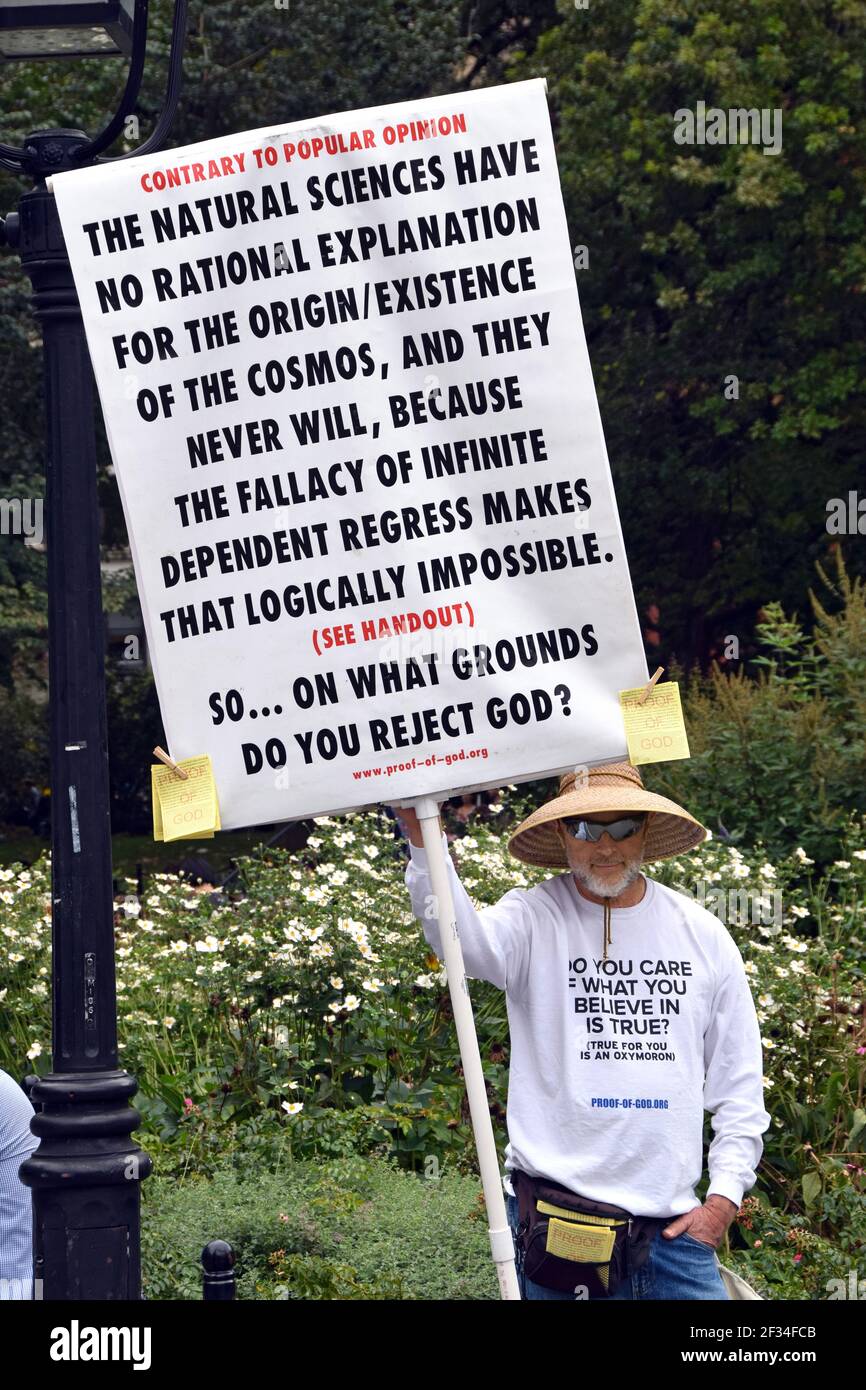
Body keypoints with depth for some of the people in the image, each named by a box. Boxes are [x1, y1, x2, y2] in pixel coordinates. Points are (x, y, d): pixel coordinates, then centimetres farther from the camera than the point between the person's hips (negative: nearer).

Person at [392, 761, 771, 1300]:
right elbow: (464, 939, -25)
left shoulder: (703, 935, 9)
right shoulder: (534, 920, -1)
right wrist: (425, 841, -41)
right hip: (559, 1211, -3)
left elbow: (740, 1081, 13)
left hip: (674, 1220, 3)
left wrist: (725, 1196, 5)